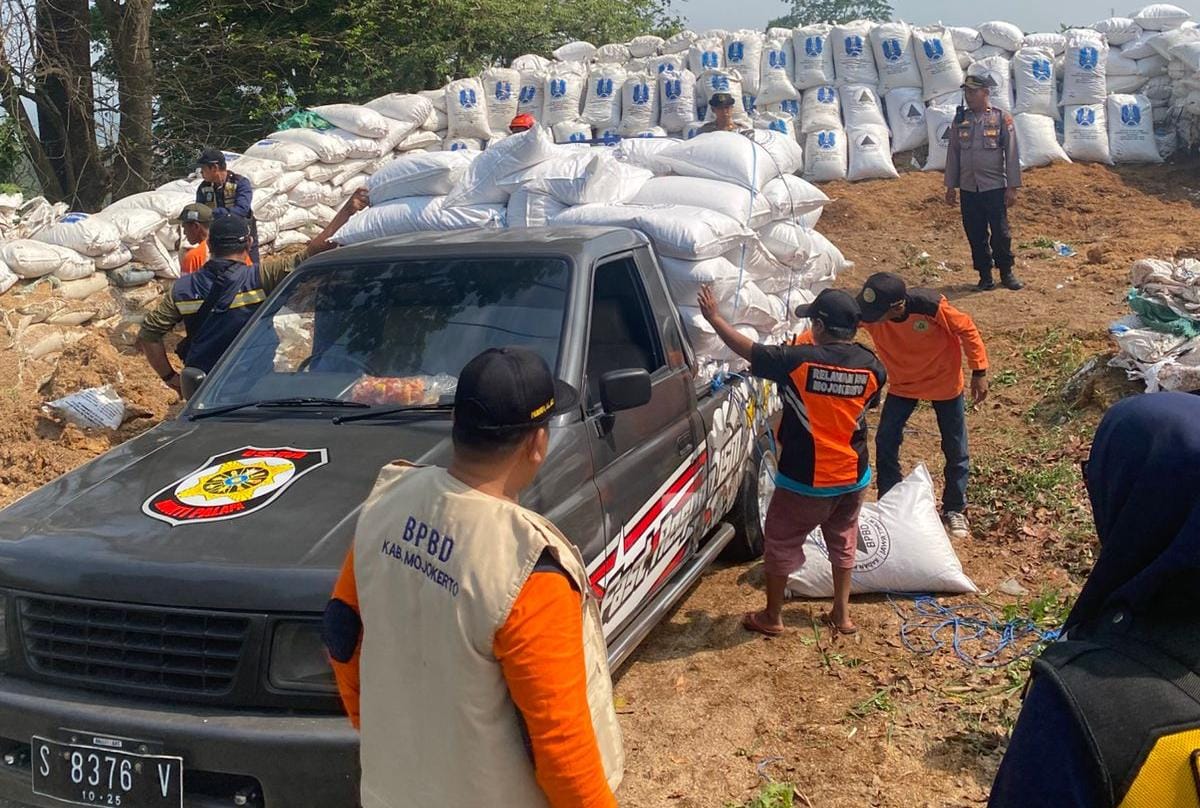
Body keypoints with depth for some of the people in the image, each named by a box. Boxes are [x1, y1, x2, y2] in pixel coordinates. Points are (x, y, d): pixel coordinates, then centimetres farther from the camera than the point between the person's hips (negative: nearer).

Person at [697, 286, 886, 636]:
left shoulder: (798, 359, -21)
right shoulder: (871, 366, -8)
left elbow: (747, 349, -10)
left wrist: (714, 317, 3)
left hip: (804, 480, -4)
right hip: (853, 476, 5)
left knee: (780, 543, 13)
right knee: (843, 542, 23)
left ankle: (772, 617, 24)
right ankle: (842, 614, 30)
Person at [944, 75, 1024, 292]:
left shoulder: (1002, 119, -3)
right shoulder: (959, 120, 7)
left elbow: (1012, 154, -3)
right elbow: (953, 154, 11)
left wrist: (1012, 187, -7)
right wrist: (950, 186, 8)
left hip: (995, 188, -3)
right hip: (968, 189, 3)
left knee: (1000, 233, 0)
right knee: (975, 235, 6)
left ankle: (1006, 274, 16)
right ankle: (985, 276, 17)